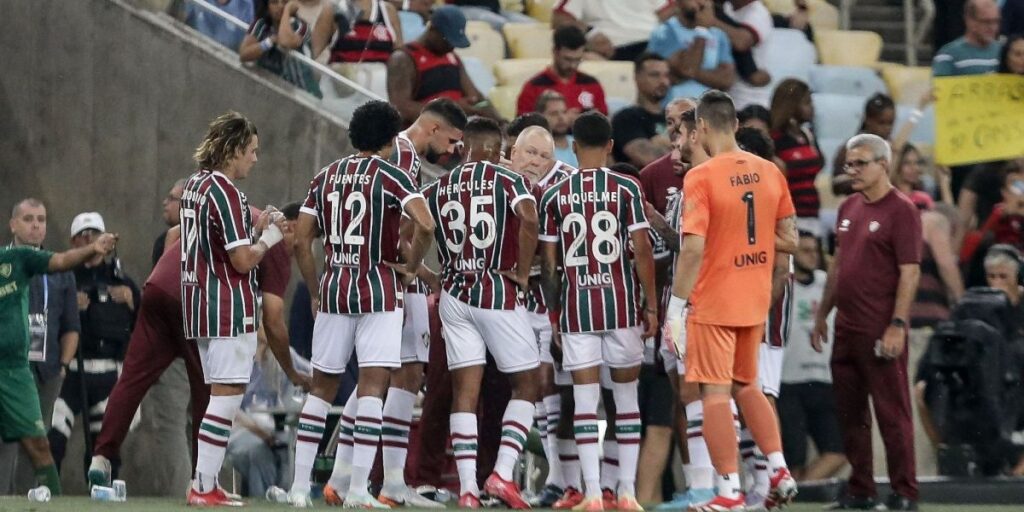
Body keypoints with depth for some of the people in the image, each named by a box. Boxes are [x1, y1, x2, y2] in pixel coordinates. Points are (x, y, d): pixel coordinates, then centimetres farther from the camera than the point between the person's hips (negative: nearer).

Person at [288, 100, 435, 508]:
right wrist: (411, 263, -5)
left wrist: (315, 289, 17)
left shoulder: (325, 177, 10)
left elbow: (302, 239, 7)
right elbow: (425, 225, -21)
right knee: (372, 385, -5)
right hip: (379, 291, -4)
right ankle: (356, 489, -11)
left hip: (334, 290, 5)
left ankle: (300, 485, 10)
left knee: (322, 386, 12)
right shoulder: (390, 176, -5)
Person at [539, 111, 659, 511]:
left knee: (585, 398, 1)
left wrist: (553, 311, 15)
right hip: (621, 303, -1)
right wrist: (651, 306, 1)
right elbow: (642, 250, -6)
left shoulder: (555, 195, 3)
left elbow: (548, 261, 4)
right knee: (627, 396, 8)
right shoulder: (626, 188, -3)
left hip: (576, 306, 1)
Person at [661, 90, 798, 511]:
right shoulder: (770, 172, 4)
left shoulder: (701, 177, -14)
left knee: (715, 393, -1)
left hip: (713, 303, -6)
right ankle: (779, 469, 14)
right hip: (756, 302, 6)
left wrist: (676, 309, -15)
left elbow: (693, 248, -20)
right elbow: (789, 240, 7)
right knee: (746, 385, 22)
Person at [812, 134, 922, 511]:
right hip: (846, 330, 8)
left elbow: (910, 272, -14)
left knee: (892, 413, -5)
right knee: (850, 413, 10)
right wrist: (822, 315, 19)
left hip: (881, 333, -8)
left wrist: (898, 325, -19)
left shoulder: (901, 210, -9)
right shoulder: (849, 208, 15)